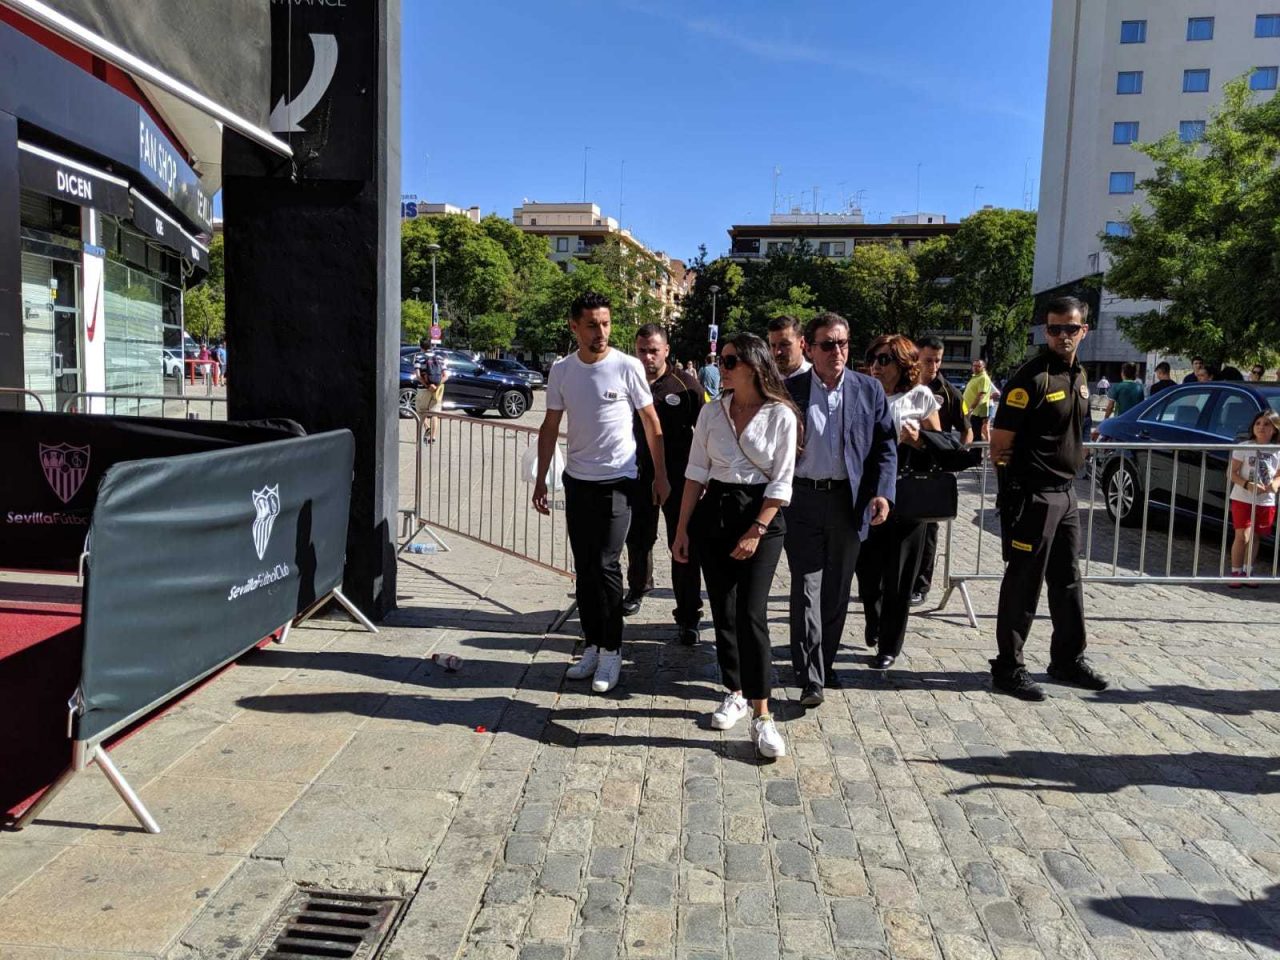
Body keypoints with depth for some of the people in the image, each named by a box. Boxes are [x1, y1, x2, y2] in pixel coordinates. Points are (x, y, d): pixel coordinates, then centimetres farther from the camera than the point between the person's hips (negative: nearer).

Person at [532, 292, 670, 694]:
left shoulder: (627, 367, -8)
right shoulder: (561, 370, 3)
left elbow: (652, 424, -1)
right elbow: (550, 427, 10)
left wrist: (660, 477, -1)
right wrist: (541, 480, 7)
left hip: (617, 481, -4)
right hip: (577, 480, 5)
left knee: (606, 566, -7)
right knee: (584, 567, 10)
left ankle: (611, 651, 7)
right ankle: (593, 645, 22)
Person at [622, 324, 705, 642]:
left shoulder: (685, 384, -8)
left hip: (679, 476, -3)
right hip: (639, 474, 3)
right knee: (638, 539, 18)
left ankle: (688, 616, 9)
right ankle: (638, 587, 45)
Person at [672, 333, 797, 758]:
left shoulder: (781, 416, -6)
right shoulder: (712, 411, 5)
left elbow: (781, 483, -6)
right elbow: (696, 472, 7)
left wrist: (756, 532, -12)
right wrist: (683, 529, 5)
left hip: (762, 517, -4)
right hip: (714, 513, 4)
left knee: (751, 613, -11)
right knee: (722, 611, 10)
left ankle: (761, 715, -4)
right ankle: (735, 693, 28)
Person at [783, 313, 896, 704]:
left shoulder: (869, 390, 4)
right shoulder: (789, 390, 0)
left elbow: (885, 446, 4)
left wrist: (882, 492, -8)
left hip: (849, 500, 2)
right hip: (802, 499, -2)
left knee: (837, 589, 12)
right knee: (806, 587, -2)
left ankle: (824, 662, 28)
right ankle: (811, 678, 1)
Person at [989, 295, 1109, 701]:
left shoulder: (1079, 375, 12)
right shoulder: (1033, 377, -15)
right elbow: (1000, 443, -16)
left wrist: (1072, 459, 17)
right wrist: (1014, 477, -7)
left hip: (1064, 491, 9)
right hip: (1032, 495, -9)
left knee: (1067, 580, 17)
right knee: (1024, 583, -1)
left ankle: (1068, 660, 31)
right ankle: (1008, 667, 9)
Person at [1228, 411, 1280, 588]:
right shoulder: (1244, 448, -8)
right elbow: (1232, 473, -7)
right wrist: (1247, 485, -24)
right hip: (1243, 499, -3)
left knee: (1254, 537, 12)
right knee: (1242, 536, -7)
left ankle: (1247, 572, 25)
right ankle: (1236, 573, 3)